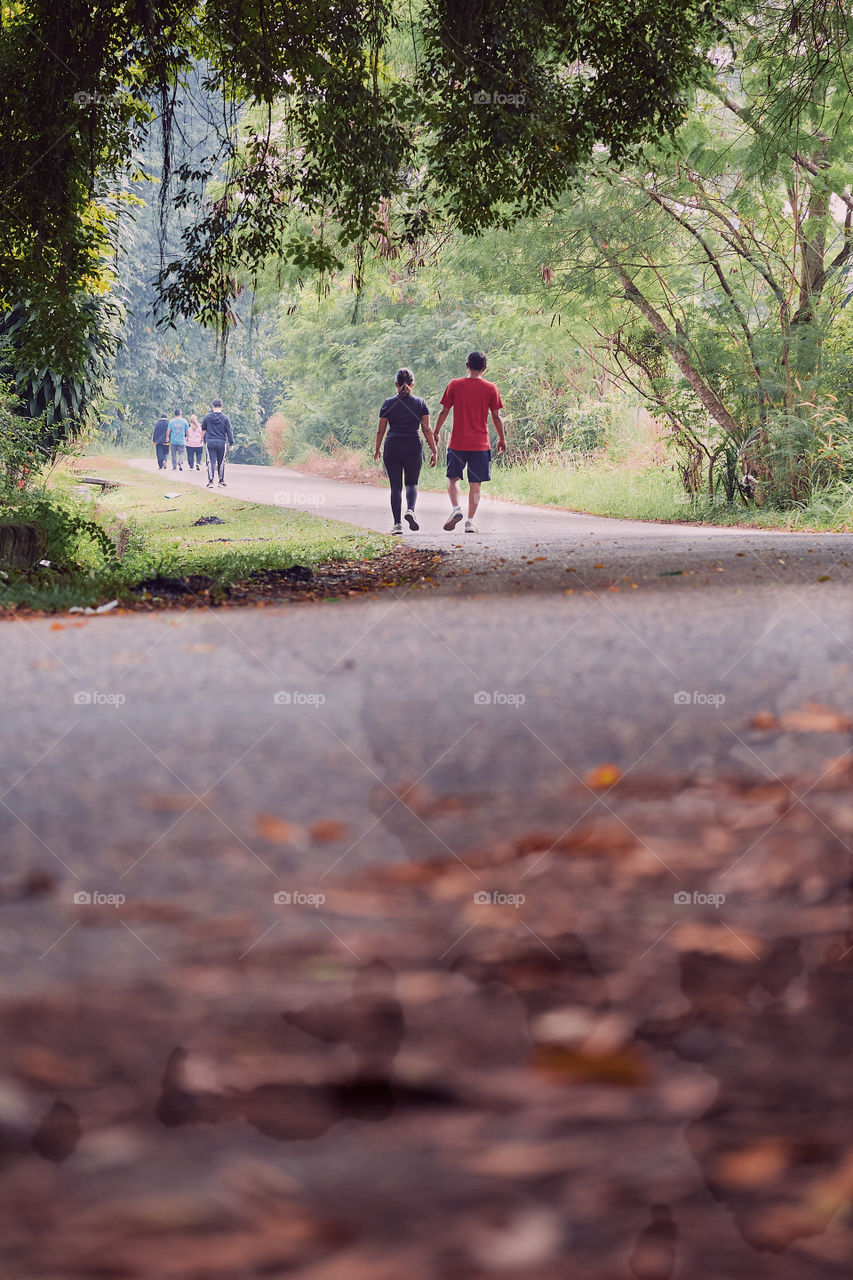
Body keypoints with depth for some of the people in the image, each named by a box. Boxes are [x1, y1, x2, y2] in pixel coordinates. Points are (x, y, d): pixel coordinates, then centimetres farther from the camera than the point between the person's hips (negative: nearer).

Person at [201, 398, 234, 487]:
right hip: (222, 443, 0)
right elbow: (229, 432, -2)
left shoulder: (207, 417, -1)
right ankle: (221, 481, 16)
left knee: (211, 462, 2)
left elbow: (203, 428, 13)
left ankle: (210, 481, -7)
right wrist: (231, 443, 4)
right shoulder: (225, 418, -4)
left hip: (210, 442, 0)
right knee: (221, 462, 11)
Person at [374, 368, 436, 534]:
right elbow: (426, 429, -1)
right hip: (413, 448, 0)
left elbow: (381, 431, 5)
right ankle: (410, 509, -14)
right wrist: (434, 451, 4)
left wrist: (377, 449, 18)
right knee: (412, 483, 14)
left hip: (392, 447, 0)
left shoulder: (388, 404, 2)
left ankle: (397, 523, -1)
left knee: (396, 486, 5)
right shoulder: (421, 403, 2)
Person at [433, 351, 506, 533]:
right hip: (480, 443, 0)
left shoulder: (455, 385, 0)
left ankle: (455, 508, -7)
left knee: (453, 477, 15)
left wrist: (436, 433, 14)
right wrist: (502, 439, 13)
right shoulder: (490, 388, 0)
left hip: (457, 443, 0)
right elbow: (496, 416, 2)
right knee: (475, 483, 3)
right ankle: (470, 521, -1)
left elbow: (444, 411, 2)